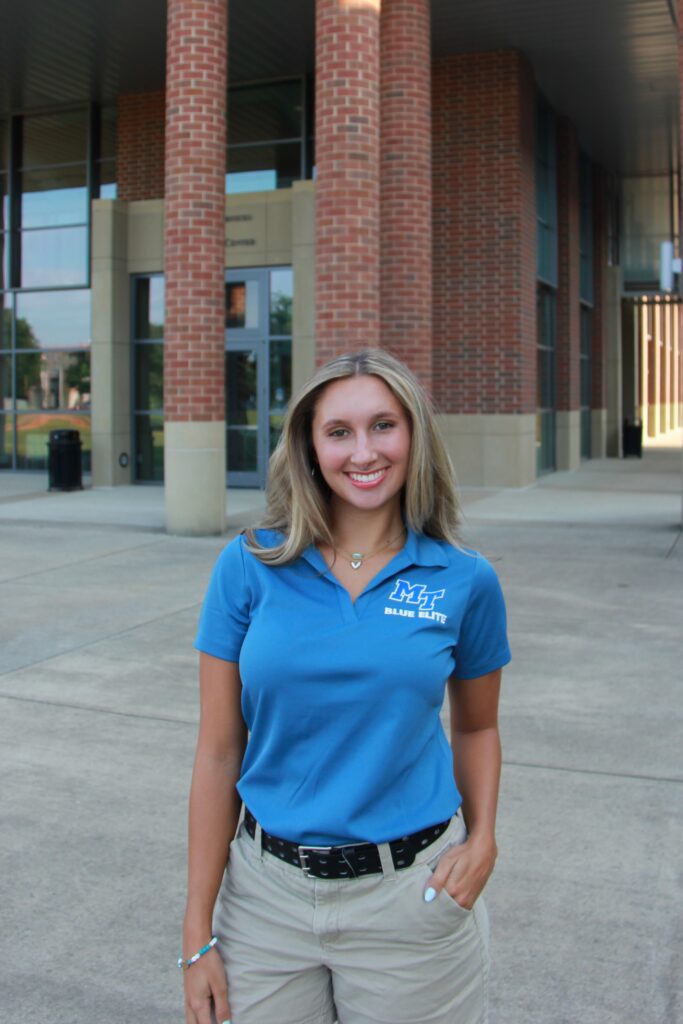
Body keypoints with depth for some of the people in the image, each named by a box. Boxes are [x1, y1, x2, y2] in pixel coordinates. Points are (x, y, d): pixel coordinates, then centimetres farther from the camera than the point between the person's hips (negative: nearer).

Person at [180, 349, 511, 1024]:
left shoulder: (464, 580, -5)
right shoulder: (249, 567, -7)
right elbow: (218, 754, -4)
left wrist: (481, 841, -5)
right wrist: (198, 935, -3)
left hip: (410, 892, 0)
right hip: (267, 892, 0)